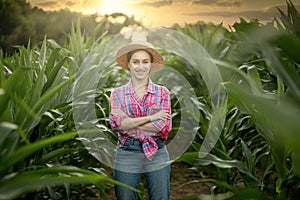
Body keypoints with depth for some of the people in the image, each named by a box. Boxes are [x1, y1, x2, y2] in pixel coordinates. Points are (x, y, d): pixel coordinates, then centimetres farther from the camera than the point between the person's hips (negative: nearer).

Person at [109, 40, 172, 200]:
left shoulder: (162, 92, 4)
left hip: (157, 156, 0)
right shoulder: (117, 93, 5)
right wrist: (150, 118, -13)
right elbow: (116, 123, -10)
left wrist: (129, 123, -8)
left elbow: (165, 127, -6)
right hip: (127, 156, 0)